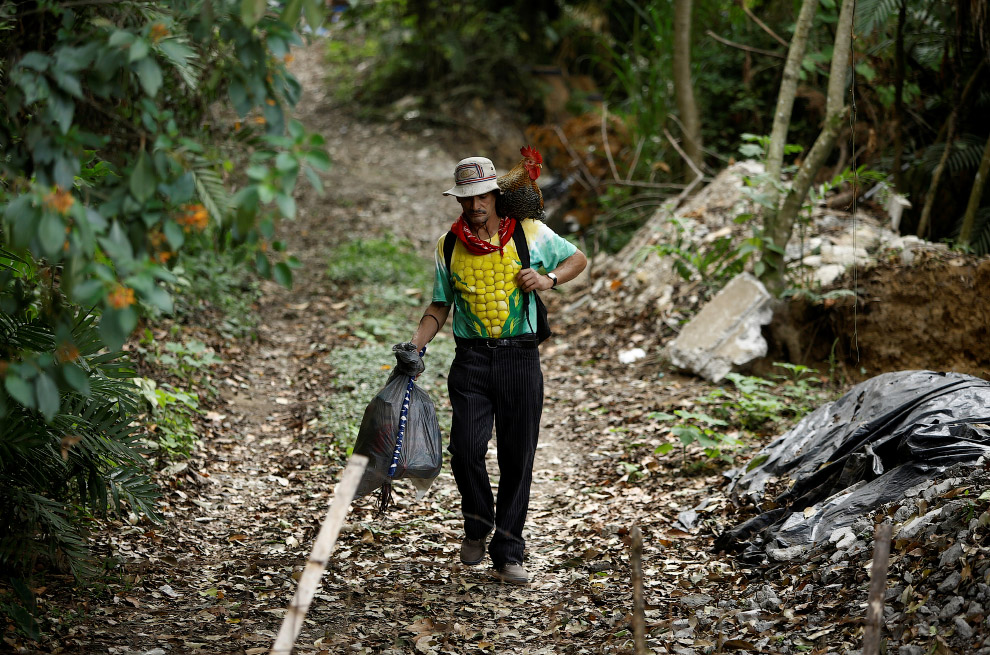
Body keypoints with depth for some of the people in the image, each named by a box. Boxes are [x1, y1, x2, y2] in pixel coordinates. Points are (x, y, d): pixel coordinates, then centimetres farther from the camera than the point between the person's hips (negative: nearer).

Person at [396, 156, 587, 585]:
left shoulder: (530, 233, 2)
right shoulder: (448, 246, 7)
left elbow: (578, 259, 15)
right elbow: (440, 306, 15)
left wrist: (549, 279, -4)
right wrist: (416, 343, -1)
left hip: (520, 359, 0)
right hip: (471, 360, 1)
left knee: (517, 460, 2)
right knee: (466, 448, -15)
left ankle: (507, 554, 14)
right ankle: (477, 524, 14)